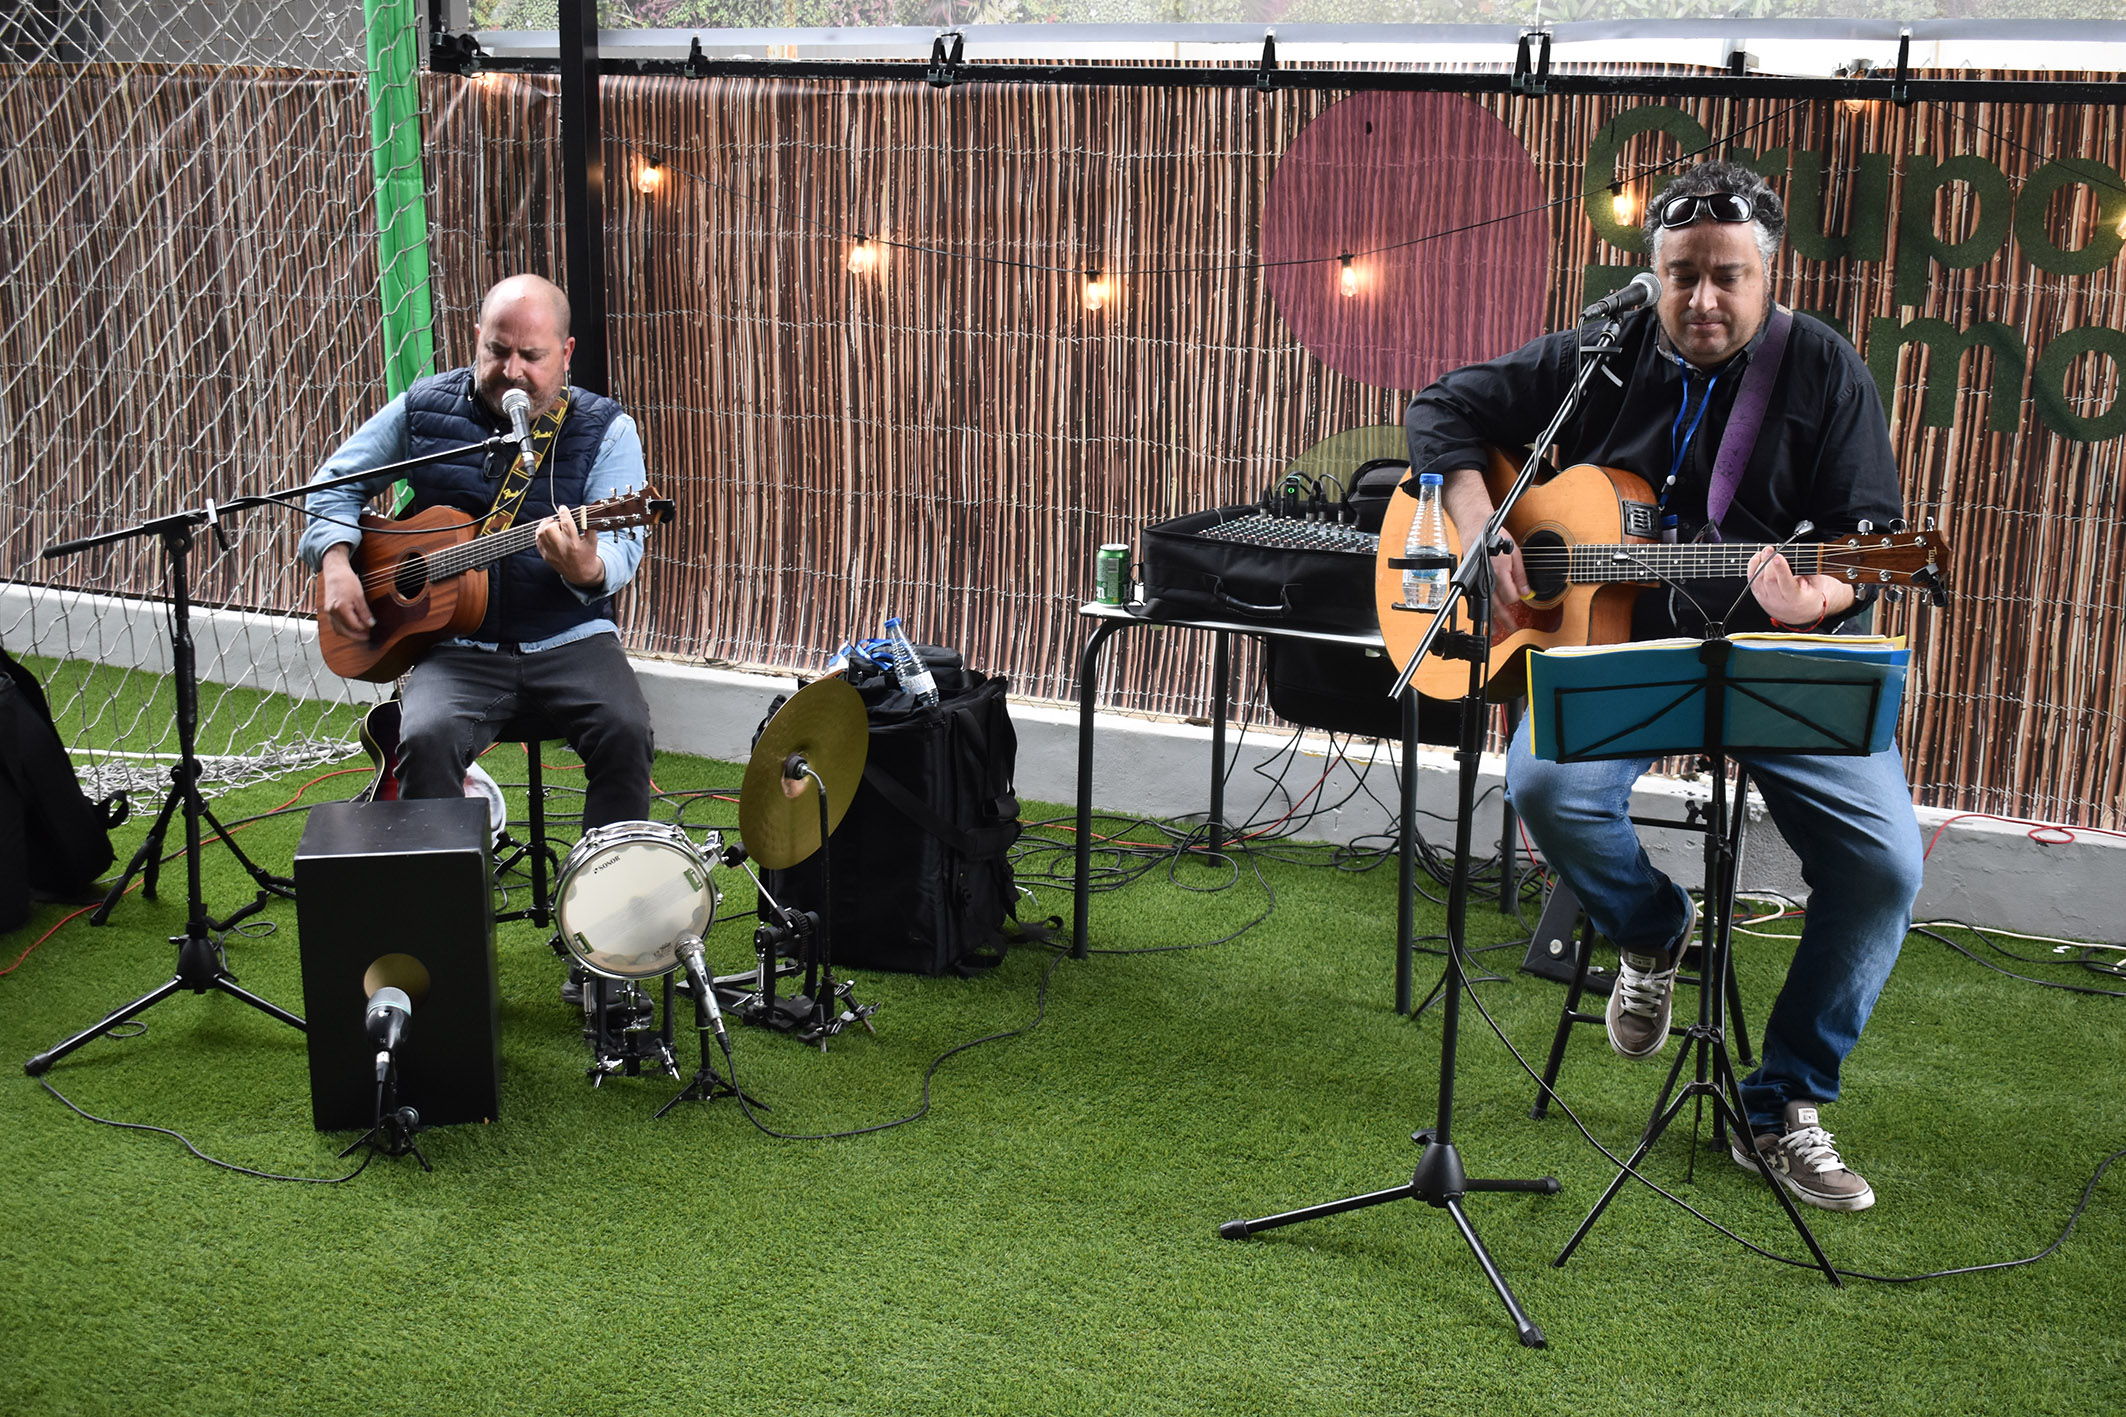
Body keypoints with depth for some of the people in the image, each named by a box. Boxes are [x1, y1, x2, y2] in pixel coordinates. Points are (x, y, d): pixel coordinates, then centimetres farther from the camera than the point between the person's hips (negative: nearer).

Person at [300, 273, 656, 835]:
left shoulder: (606, 430, 1)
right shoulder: (423, 409, 7)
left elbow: (623, 546, -10)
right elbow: (338, 480, 20)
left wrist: (588, 570, -34)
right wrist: (335, 563, 2)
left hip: (570, 639, -1)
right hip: (459, 647, 1)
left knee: (625, 732, -27)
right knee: (426, 738, -28)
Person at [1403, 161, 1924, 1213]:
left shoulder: (1822, 370, 0)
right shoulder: (1602, 359, 5)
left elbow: (1872, 533, -4)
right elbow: (1443, 408, 9)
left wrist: (1819, 599, -27)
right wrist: (1480, 528, -8)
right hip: (1617, 636, 1)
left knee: (1885, 857, -20)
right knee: (1548, 785, -31)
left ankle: (1785, 1109, -1)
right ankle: (1652, 933, 5)